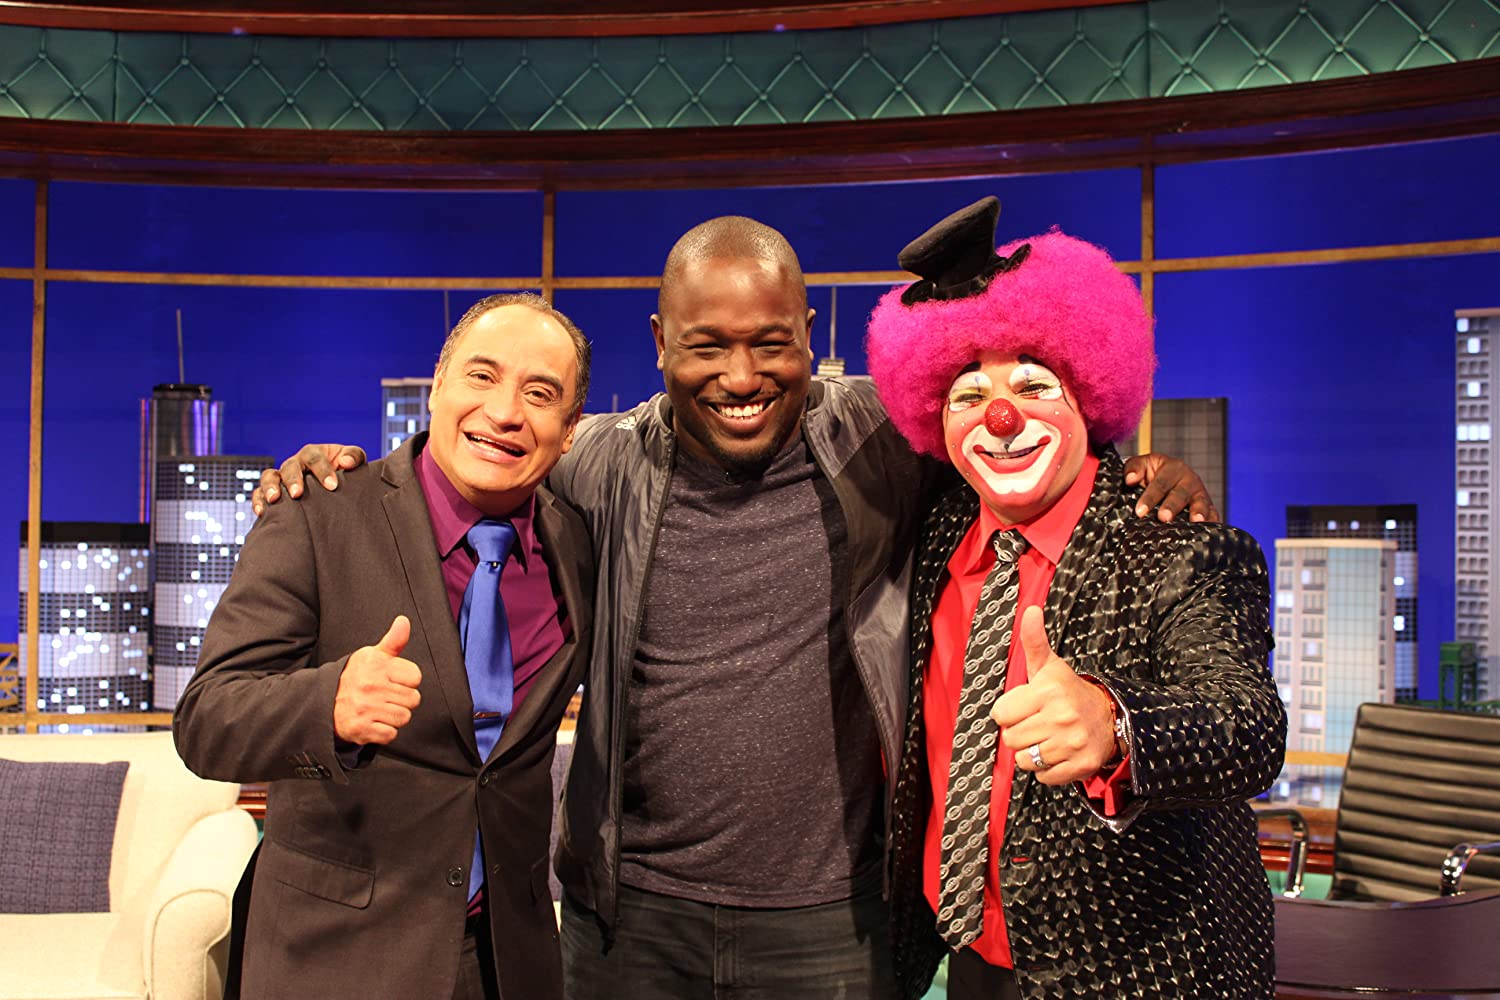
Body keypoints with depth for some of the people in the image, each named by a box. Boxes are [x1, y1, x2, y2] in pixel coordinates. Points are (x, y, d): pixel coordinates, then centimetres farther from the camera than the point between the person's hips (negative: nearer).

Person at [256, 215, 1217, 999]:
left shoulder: (879, 442, -7)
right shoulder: (605, 468, -4)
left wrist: (1148, 479, -9)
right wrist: (343, 469, -5)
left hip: (829, 919, -1)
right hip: (631, 911, 1)